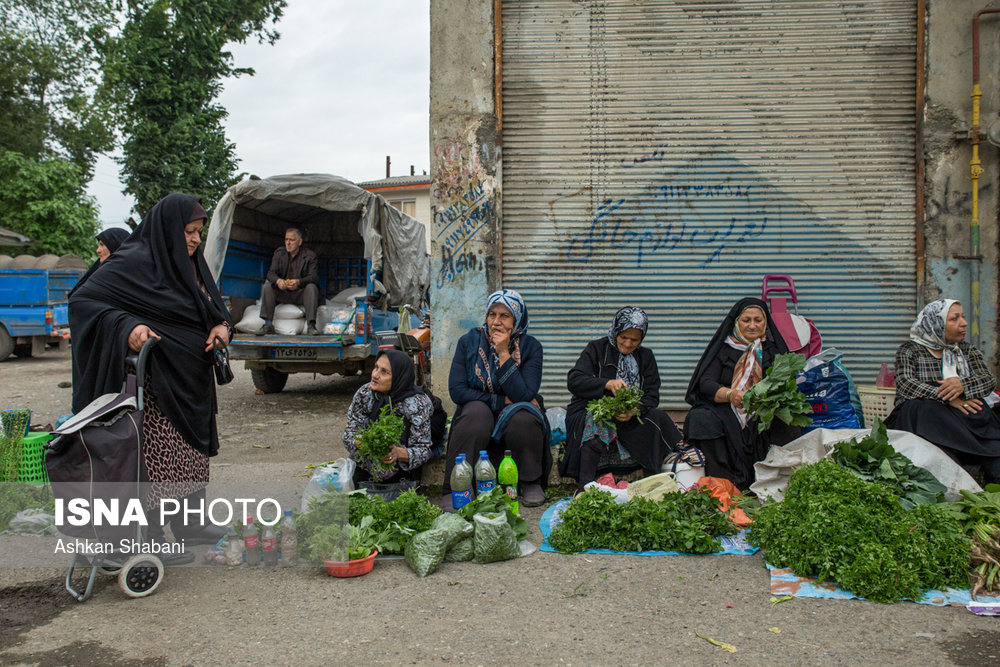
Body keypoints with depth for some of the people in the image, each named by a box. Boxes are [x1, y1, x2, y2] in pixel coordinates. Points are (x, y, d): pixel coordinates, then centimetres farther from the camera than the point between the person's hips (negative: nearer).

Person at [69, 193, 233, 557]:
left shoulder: (192, 264, 14)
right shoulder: (135, 262, -10)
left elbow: (216, 307, 23)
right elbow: (83, 300, -14)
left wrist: (222, 327, 0)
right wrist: (126, 327, -29)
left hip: (193, 378, 8)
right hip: (157, 380, -8)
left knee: (192, 453, 14)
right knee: (156, 454, -5)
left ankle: (191, 523, 27)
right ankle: (149, 535, 5)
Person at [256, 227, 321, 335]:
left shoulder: (310, 256, -5)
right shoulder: (279, 253, 6)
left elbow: (314, 277, -17)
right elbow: (271, 273, -5)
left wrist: (298, 282, -39)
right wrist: (278, 281, -32)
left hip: (301, 293, -3)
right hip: (282, 294, 3)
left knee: (311, 287, -31)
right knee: (267, 286, -20)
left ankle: (311, 326, -37)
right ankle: (268, 324, -21)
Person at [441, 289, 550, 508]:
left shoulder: (530, 347, -8)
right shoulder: (469, 342, -5)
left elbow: (523, 395, -20)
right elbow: (456, 390, -12)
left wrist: (504, 354, -24)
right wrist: (502, 401, -15)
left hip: (515, 417, 0)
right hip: (478, 412, 0)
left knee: (523, 416, -33)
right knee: (476, 412, -33)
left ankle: (531, 483, -10)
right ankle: (454, 488, -25)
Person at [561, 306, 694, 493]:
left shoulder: (645, 356, 13)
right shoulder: (597, 348, 1)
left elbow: (652, 396, 2)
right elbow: (573, 380, -13)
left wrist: (635, 410, -22)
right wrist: (607, 384, -30)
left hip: (632, 417, 3)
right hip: (590, 413, -3)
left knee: (658, 417, -22)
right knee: (597, 423, -36)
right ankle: (584, 488, -39)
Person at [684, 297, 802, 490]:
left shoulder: (774, 348, 12)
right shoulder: (723, 347, 8)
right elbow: (706, 383, -4)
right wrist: (730, 395, -25)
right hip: (725, 413, -1)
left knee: (788, 427, -30)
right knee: (699, 418, -30)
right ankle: (728, 482, -30)